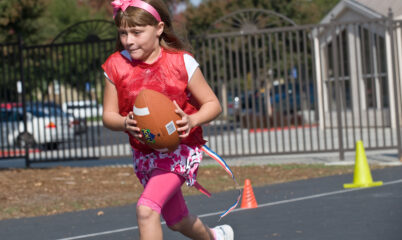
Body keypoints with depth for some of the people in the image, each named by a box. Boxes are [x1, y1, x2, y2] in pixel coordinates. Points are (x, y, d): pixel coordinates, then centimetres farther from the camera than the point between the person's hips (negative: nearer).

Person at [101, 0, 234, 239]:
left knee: (146, 209, -27)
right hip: (144, 153, 5)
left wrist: (192, 120, -29)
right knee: (177, 221, 22)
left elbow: (212, 104, -8)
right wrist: (126, 123, -26)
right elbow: (109, 115, -3)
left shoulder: (182, 63, -15)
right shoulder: (116, 66, -8)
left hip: (180, 147, -5)